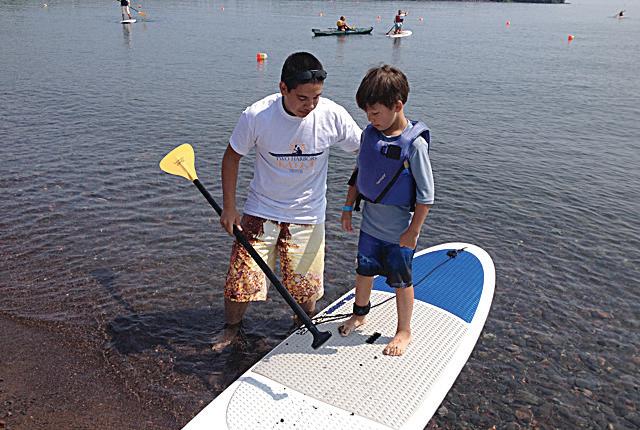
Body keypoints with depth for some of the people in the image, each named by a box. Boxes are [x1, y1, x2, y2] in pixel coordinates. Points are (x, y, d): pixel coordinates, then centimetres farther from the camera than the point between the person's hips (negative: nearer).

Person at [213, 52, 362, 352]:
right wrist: (229, 208, -5)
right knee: (240, 279, 3)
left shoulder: (333, 115, -17)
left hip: (307, 216, 1)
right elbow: (232, 157, -4)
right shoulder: (256, 116, -19)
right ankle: (232, 328, 34)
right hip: (261, 211, 0)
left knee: (306, 288, 9)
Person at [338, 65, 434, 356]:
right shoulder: (370, 134, -2)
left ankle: (404, 332, 30)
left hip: (399, 231, -6)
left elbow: (426, 193, -17)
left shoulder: (414, 143, -21)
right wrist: (348, 207, 12)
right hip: (370, 224, 6)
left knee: (401, 281, 10)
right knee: (364, 270, 21)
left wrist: (413, 230, -15)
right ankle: (359, 314, 45)